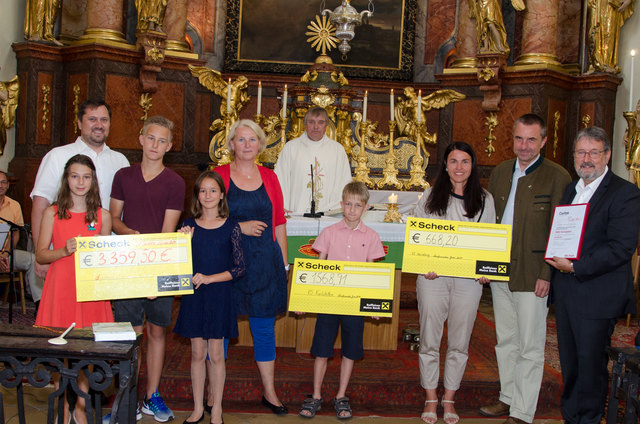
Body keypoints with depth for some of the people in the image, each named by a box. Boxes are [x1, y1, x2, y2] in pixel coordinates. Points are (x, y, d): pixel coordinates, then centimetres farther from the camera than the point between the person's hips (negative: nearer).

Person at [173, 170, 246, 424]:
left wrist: (210, 278, -13)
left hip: (219, 295, -2)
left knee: (216, 354, 4)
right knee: (197, 353, 9)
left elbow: (239, 268, -5)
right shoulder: (189, 226, 3)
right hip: (194, 296, 2)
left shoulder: (230, 227, -3)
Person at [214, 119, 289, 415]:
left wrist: (283, 263, 10)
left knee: (265, 327, 9)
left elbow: (279, 223, 12)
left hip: (265, 262, 3)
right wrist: (240, 227, -13)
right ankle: (213, 390, 21)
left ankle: (269, 391, 21)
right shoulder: (219, 175, 0)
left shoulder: (269, 177, 10)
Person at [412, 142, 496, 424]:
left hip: (468, 278, 1)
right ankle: (431, 398, 20)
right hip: (433, 277, 0)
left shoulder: (484, 200, 8)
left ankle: (449, 399, 22)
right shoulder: (430, 197, 6)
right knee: (429, 339, 5)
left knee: (459, 342, 7)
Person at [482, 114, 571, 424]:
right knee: (505, 340, 17)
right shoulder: (500, 172, 10)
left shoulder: (557, 177, -8)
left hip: (532, 275, -6)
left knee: (529, 347, 3)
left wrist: (547, 274, -15)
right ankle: (508, 398, 32)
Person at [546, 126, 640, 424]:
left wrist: (576, 267, -20)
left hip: (597, 295, -7)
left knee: (591, 360, 3)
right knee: (569, 361, 16)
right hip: (565, 292, 7)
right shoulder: (569, 190, 14)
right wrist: (556, 260, 5)